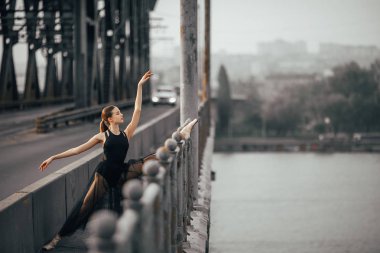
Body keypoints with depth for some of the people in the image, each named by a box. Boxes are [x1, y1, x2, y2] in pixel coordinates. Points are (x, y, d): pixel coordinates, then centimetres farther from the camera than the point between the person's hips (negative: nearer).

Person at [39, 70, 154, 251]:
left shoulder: (126, 134, 5)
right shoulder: (102, 136, 0)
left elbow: (137, 110, 2)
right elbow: (78, 149, 1)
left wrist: (140, 86, 2)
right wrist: (53, 157, -3)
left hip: (120, 174, 3)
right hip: (104, 174, -3)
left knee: (151, 160, -10)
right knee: (85, 205, -10)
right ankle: (58, 238, -3)